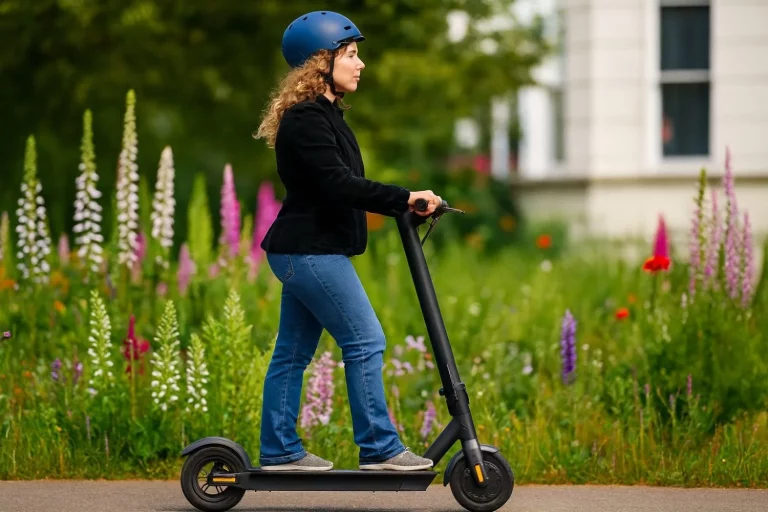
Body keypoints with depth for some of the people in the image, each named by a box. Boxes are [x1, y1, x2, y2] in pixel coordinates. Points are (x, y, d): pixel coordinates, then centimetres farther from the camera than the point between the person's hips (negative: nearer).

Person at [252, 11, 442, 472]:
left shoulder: (324, 114, 17)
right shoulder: (306, 119, -16)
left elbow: (343, 186, 19)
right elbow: (337, 184, -24)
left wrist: (404, 204, 11)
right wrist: (404, 199, -22)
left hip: (305, 252, 11)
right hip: (312, 252, -11)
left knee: (294, 352, 12)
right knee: (365, 341, -7)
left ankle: (280, 451, 16)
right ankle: (379, 448, -3)